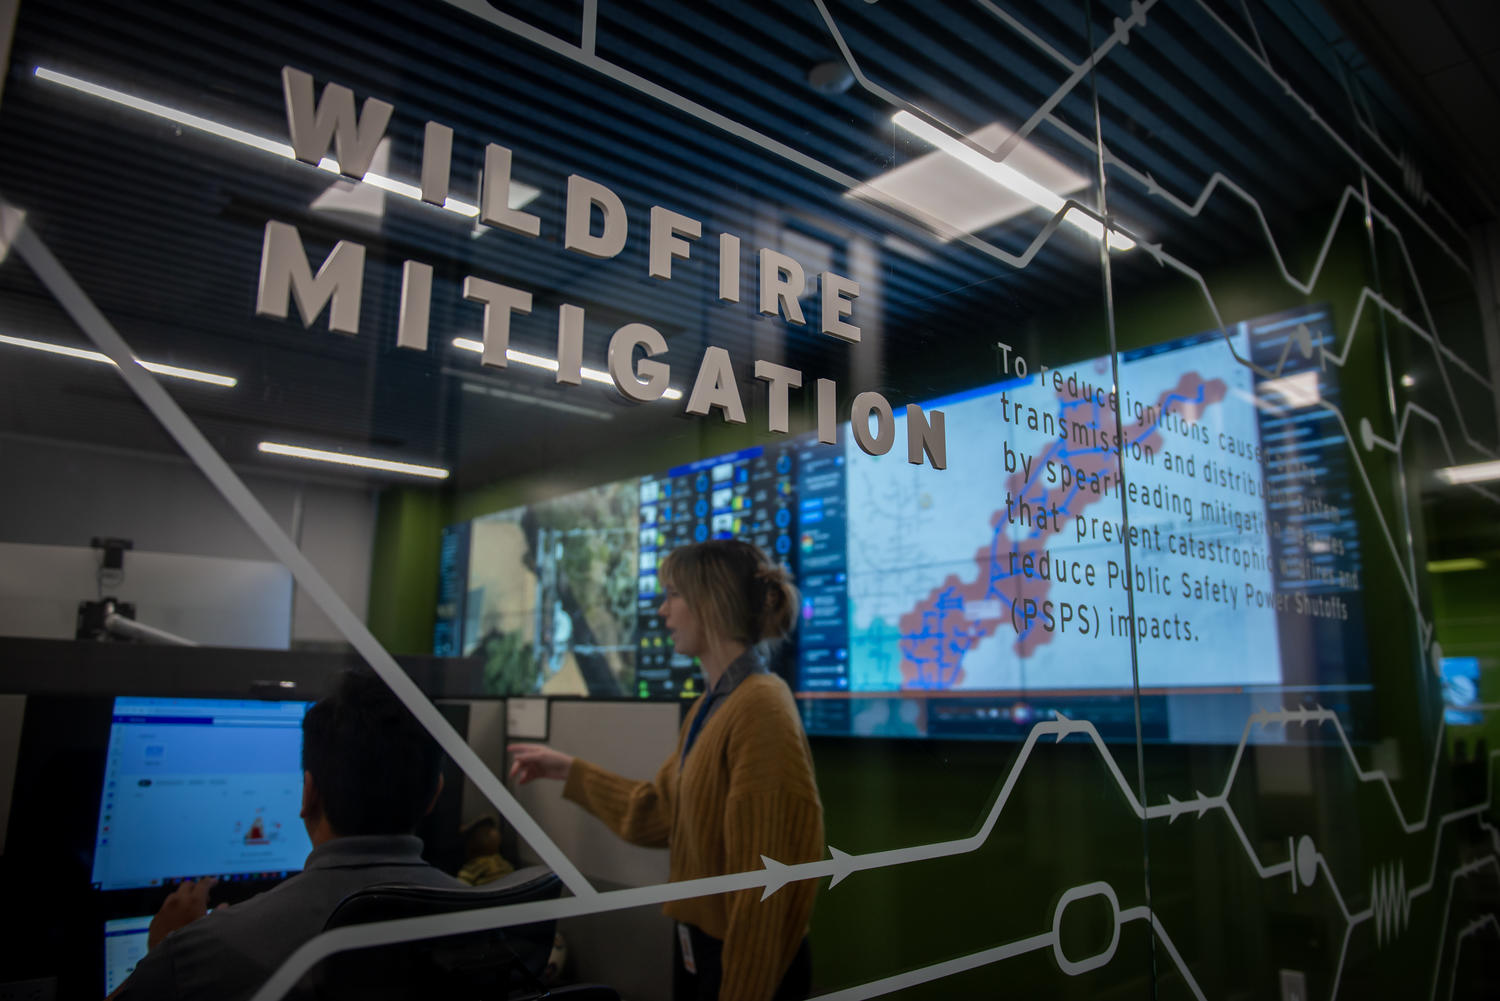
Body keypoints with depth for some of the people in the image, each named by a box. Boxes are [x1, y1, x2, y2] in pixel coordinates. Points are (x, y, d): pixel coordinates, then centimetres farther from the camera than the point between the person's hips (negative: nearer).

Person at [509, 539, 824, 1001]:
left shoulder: (761, 709, -24)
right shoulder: (707, 707, 6)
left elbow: (765, 874, -24)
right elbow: (660, 810, 13)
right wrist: (569, 770, 17)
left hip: (744, 962, -8)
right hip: (698, 944, 9)